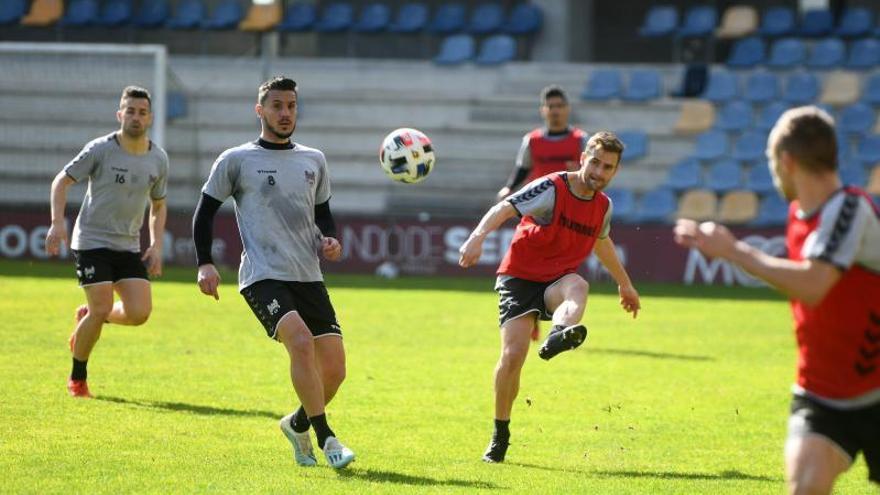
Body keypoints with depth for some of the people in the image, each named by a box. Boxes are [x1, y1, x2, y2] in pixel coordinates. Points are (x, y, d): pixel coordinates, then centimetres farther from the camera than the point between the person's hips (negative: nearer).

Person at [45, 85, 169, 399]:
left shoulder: (158, 160, 4)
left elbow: (158, 206, 17)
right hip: (92, 241, -5)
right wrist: (57, 223, -15)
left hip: (129, 247, 5)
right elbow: (62, 181, -3)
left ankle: (87, 317, 23)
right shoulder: (100, 150, -9)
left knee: (139, 312, -10)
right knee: (102, 309, -14)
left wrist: (156, 246, 5)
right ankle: (77, 378, 7)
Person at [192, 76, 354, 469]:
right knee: (300, 341, -29)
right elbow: (205, 211, 7)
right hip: (263, 275, -5)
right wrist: (205, 264, -3)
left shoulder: (314, 160, 16)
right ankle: (326, 438, -23)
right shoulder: (236, 160, 3)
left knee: (334, 367, -3)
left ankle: (298, 424, 26)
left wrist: (330, 240, 5)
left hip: (309, 277, 5)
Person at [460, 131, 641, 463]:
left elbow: (601, 242, 28)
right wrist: (478, 236, -46)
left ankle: (557, 336, -70)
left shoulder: (603, 206, 6)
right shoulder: (552, 189, -13)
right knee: (513, 355, -17)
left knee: (578, 286, -35)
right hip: (519, 277, -3)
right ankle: (500, 435, 4)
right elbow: (504, 209, -26)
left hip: (556, 281, 3)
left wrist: (625, 284, 40)